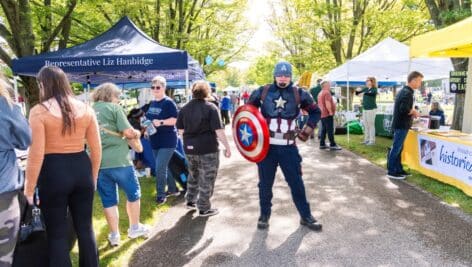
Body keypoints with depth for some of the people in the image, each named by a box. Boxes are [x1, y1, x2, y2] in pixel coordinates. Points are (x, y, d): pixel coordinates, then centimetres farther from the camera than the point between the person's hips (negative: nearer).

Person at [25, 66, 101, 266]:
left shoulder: (39, 111, -9)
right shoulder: (86, 109, 2)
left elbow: (36, 154, -12)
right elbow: (96, 149, 4)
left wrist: (29, 189, -3)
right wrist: (93, 176, 17)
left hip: (53, 173, -4)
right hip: (82, 169, 4)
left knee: (57, 233, 10)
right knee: (85, 227, 17)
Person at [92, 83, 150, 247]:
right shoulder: (113, 108, -3)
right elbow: (128, 132, -11)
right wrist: (137, 133, 8)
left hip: (97, 162, 5)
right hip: (118, 160, -5)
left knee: (108, 200, 13)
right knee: (133, 193, 15)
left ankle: (114, 235, 19)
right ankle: (135, 228, 25)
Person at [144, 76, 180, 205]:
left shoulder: (168, 102, -12)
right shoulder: (152, 103, 11)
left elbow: (174, 119, -18)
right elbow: (148, 118, 22)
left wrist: (161, 122, -30)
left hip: (167, 141, -8)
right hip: (155, 140, 8)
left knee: (160, 168, -10)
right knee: (164, 167, 16)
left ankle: (160, 194, 5)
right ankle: (173, 189, 31)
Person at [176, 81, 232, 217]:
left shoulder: (184, 108, 5)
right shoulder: (211, 108, -11)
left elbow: (180, 130, 8)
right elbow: (219, 130, -16)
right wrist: (227, 147, -9)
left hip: (190, 148, 6)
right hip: (208, 149, -5)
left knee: (193, 175, 24)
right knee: (207, 178, 6)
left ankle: (191, 201, 34)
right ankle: (204, 208, 14)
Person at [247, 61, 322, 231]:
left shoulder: (298, 94, 2)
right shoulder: (262, 92, 0)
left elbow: (315, 111, 14)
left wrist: (308, 130, 2)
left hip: (288, 147, 0)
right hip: (266, 145, 0)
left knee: (297, 183, 7)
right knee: (265, 183, 10)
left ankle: (306, 216, 22)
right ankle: (264, 215, 28)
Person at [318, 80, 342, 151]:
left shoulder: (320, 93, 18)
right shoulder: (327, 92, -13)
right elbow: (327, 103, -23)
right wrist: (330, 112, -18)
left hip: (322, 114, 9)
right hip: (327, 114, -9)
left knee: (324, 129, 12)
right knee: (330, 130, -8)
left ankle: (322, 144, 14)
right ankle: (332, 145, -7)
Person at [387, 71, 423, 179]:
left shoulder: (403, 91, 13)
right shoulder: (408, 93, -17)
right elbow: (404, 109, -27)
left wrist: (412, 112, 8)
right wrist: (414, 112, -10)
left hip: (398, 124, 10)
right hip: (402, 125, -10)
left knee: (398, 148, 14)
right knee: (396, 148, -3)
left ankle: (398, 169, 23)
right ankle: (391, 172, 3)